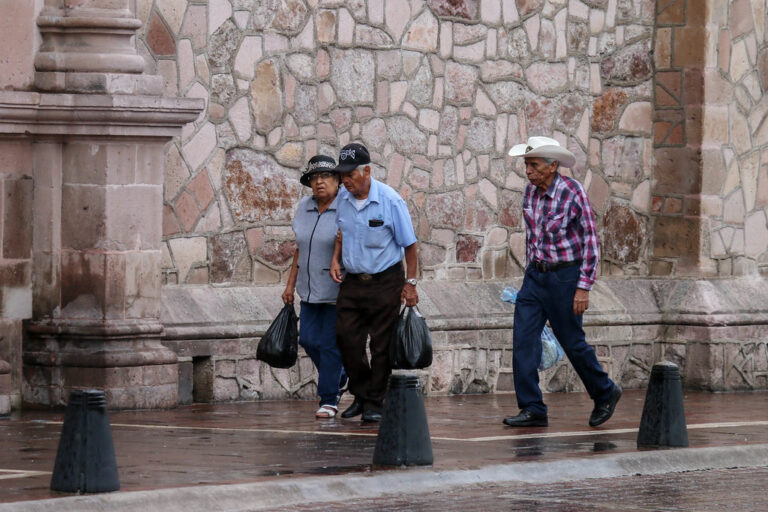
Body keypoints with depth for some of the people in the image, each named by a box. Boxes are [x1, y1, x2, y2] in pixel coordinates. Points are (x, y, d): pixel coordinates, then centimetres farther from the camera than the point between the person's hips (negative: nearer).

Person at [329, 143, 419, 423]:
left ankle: (374, 403, 8)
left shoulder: (390, 201, -14)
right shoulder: (343, 198, 2)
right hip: (352, 281, 5)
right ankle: (361, 394, 16)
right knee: (347, 339, -1)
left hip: (385, 282, -5)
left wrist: (410, 283, -8)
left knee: (381, 345, 0)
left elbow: (409, 244, -6)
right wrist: (336, 259, 3)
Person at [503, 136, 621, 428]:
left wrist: (584, 287, -16)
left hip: (565, 277, -6)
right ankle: (532, 410, -2)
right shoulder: (531, 191, 3)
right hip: (535, 276, 6)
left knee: (572, 342, 3)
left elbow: (590, 241, -13)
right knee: (523, 340, -5)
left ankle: (605, 393, 26)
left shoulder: (573, 193, -15)